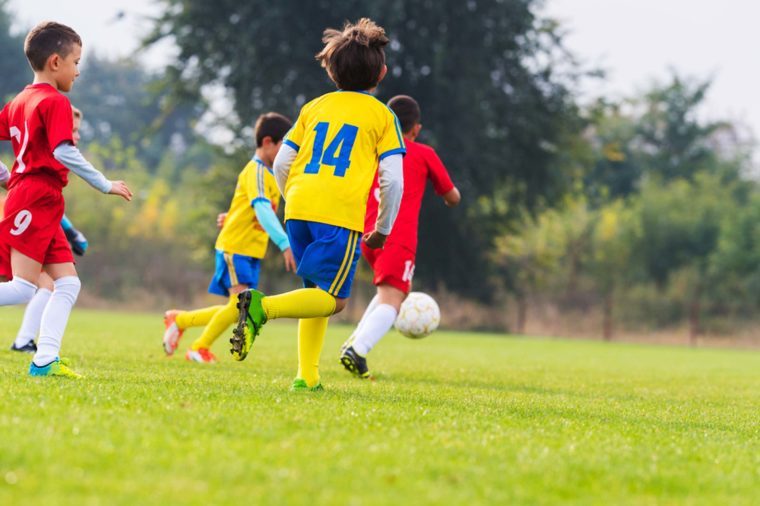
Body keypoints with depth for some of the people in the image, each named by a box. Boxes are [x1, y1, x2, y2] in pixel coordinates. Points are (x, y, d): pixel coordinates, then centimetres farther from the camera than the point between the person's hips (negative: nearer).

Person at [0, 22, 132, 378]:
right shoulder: (55, 102, -9)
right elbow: (63, 152, -20)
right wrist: (105, 185, -14)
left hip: (41, 208, 9)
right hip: (37, 200, -9)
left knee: (68, 284, 6)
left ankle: (44, 360, 1)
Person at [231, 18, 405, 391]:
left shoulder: (315, 107, 19)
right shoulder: (382, 116, 7)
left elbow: (281, 164, 17)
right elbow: (393, 180, -1)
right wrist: (383, 228, 11)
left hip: (299, 210, 5)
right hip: (342, 217, -5)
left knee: (318, 293, 17)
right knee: (332, 299, -4)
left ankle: (307, 376, 8)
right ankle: (262, 307, -28)